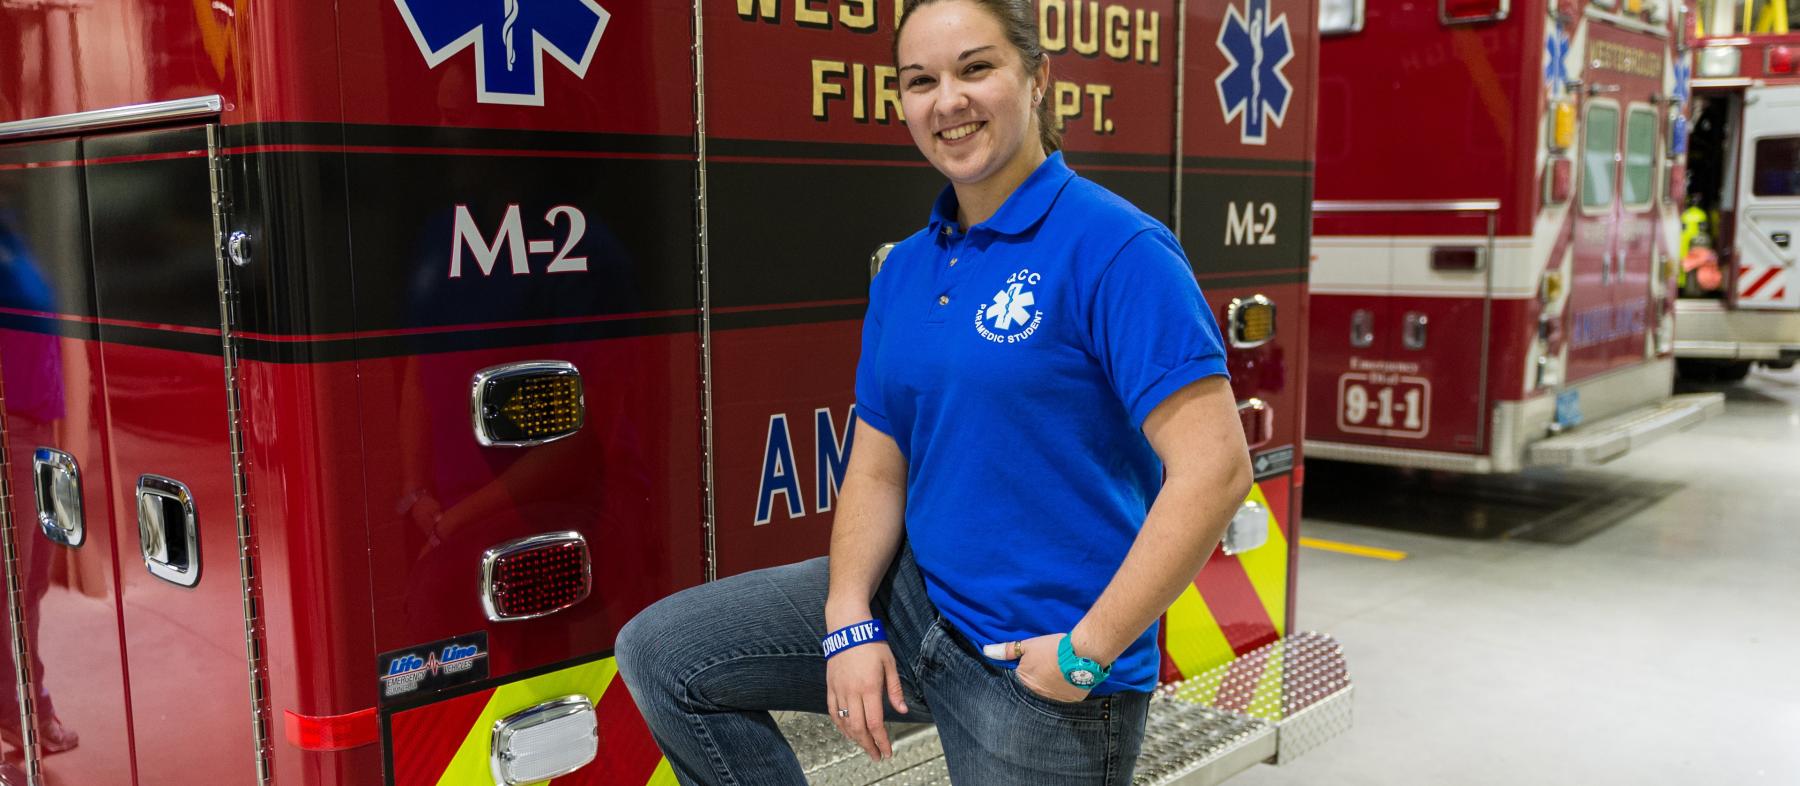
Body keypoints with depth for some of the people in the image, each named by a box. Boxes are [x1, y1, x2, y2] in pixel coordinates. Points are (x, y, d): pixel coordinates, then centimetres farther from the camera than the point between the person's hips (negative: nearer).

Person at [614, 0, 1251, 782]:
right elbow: (878, 466, 8)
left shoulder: (1114, 247, -17)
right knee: (659, 652, 5)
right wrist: (849, 623, -5)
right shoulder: (905, 270, 5)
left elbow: (1213, 469, -23)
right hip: (914, 599, 7)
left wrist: (1087, 656, -21)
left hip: (1037, 670, -6)